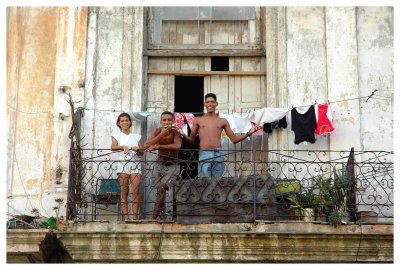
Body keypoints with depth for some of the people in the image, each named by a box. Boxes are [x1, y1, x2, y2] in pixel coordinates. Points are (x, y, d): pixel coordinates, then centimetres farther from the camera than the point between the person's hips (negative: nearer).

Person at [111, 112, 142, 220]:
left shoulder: (136, 136, 17)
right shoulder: (116, 135, 12)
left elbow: (141, 153, 10)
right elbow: (113, 147, -9)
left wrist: (138, 149, -13)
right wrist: (123, 147, -28)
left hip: (135, 164, 1)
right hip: (123, 164, -1)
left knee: (136, 191, -10)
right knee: (124, 191, -4)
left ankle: (135, 216, -9)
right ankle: (125, 215, -1)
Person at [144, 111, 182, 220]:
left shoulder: (175, 132, -16)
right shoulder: (157, 131, -9)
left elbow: (177, 146, -36)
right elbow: (146, 146, -21)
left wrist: (157, 146, -37)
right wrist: (162, 134, -31)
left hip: (172, 166, -4)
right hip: (159, 165, 4)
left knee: (162, 188, -20)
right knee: (160, 191, 5)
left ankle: (154, 217, -15)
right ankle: (163, 215, 20)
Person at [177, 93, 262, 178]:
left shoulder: (223, 121, 16)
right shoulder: (198, 120, 14)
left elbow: (234, 139, 16)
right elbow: (191, 140, 14)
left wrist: (248, 133, 3)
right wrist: (183, 135, -7)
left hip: (218, 155, 2)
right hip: (204, 155, -2)